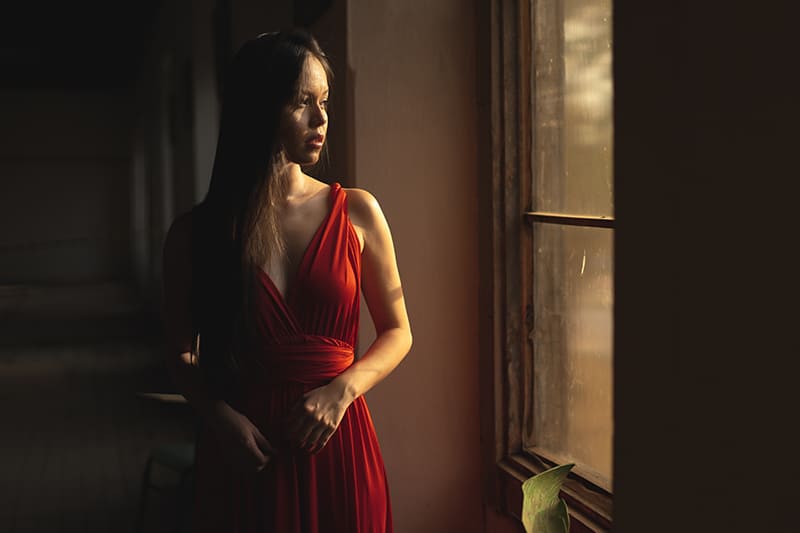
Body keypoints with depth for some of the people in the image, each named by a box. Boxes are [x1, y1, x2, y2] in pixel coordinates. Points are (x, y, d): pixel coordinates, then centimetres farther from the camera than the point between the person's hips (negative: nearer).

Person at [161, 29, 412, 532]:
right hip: (245, 457, 0)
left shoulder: (357, 212, -2)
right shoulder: (194, 233, -3)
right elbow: (183, 355, 7)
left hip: (337, 447, 1)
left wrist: (342, 390, -12)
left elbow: (397, 331, 5)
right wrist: (221, 416, -11)